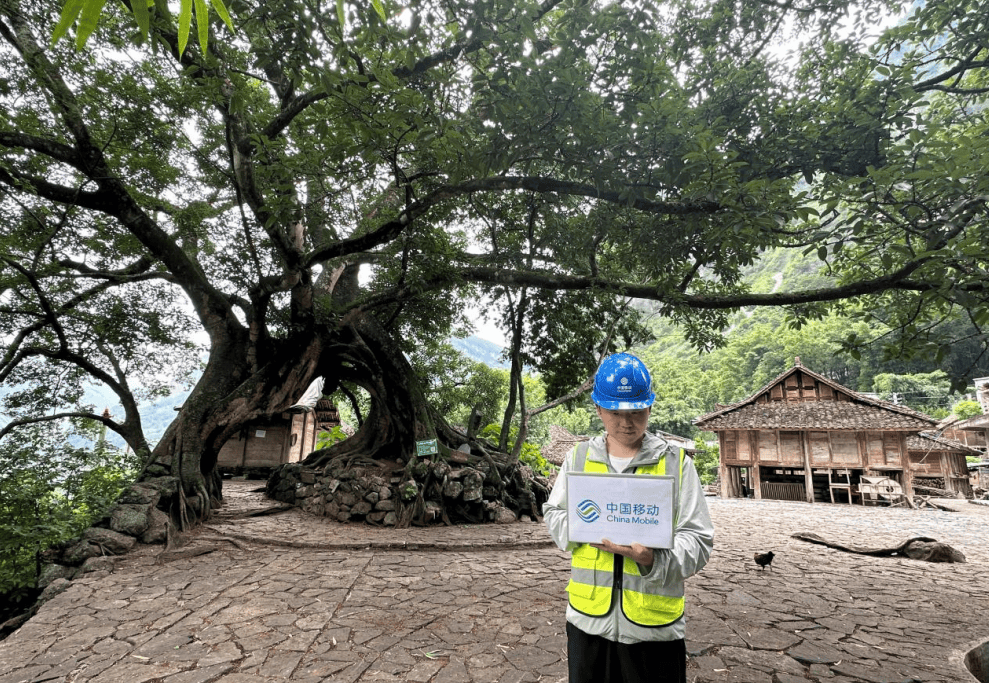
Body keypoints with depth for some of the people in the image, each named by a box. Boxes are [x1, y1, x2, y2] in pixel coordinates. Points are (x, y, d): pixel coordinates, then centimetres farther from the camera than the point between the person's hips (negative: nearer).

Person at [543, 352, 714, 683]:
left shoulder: (676, 462, -5)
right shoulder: (579, 456, 1)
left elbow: (698, 541, -7)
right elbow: (553, 514, 7)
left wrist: (653, 559, -25)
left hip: (653, 625, -2)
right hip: (588, 616, 2)